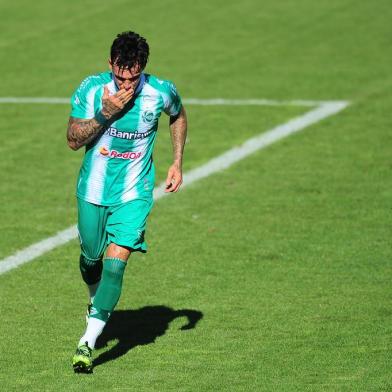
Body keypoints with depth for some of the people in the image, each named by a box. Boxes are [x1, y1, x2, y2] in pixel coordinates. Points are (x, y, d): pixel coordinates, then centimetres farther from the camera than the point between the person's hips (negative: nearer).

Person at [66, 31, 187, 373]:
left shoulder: (161, 93, -14)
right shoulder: (91, 89, -15)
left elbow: (179, 116, 10)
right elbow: (74, 141, -13)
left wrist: (177, 163, 6)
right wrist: (105, 113, -27)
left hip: (134, 194, -2)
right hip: (93, 190, 2)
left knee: (116, 262, -17)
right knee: (90, 258, 17)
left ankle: (88, 342, -17)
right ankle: (96, 300, 52)